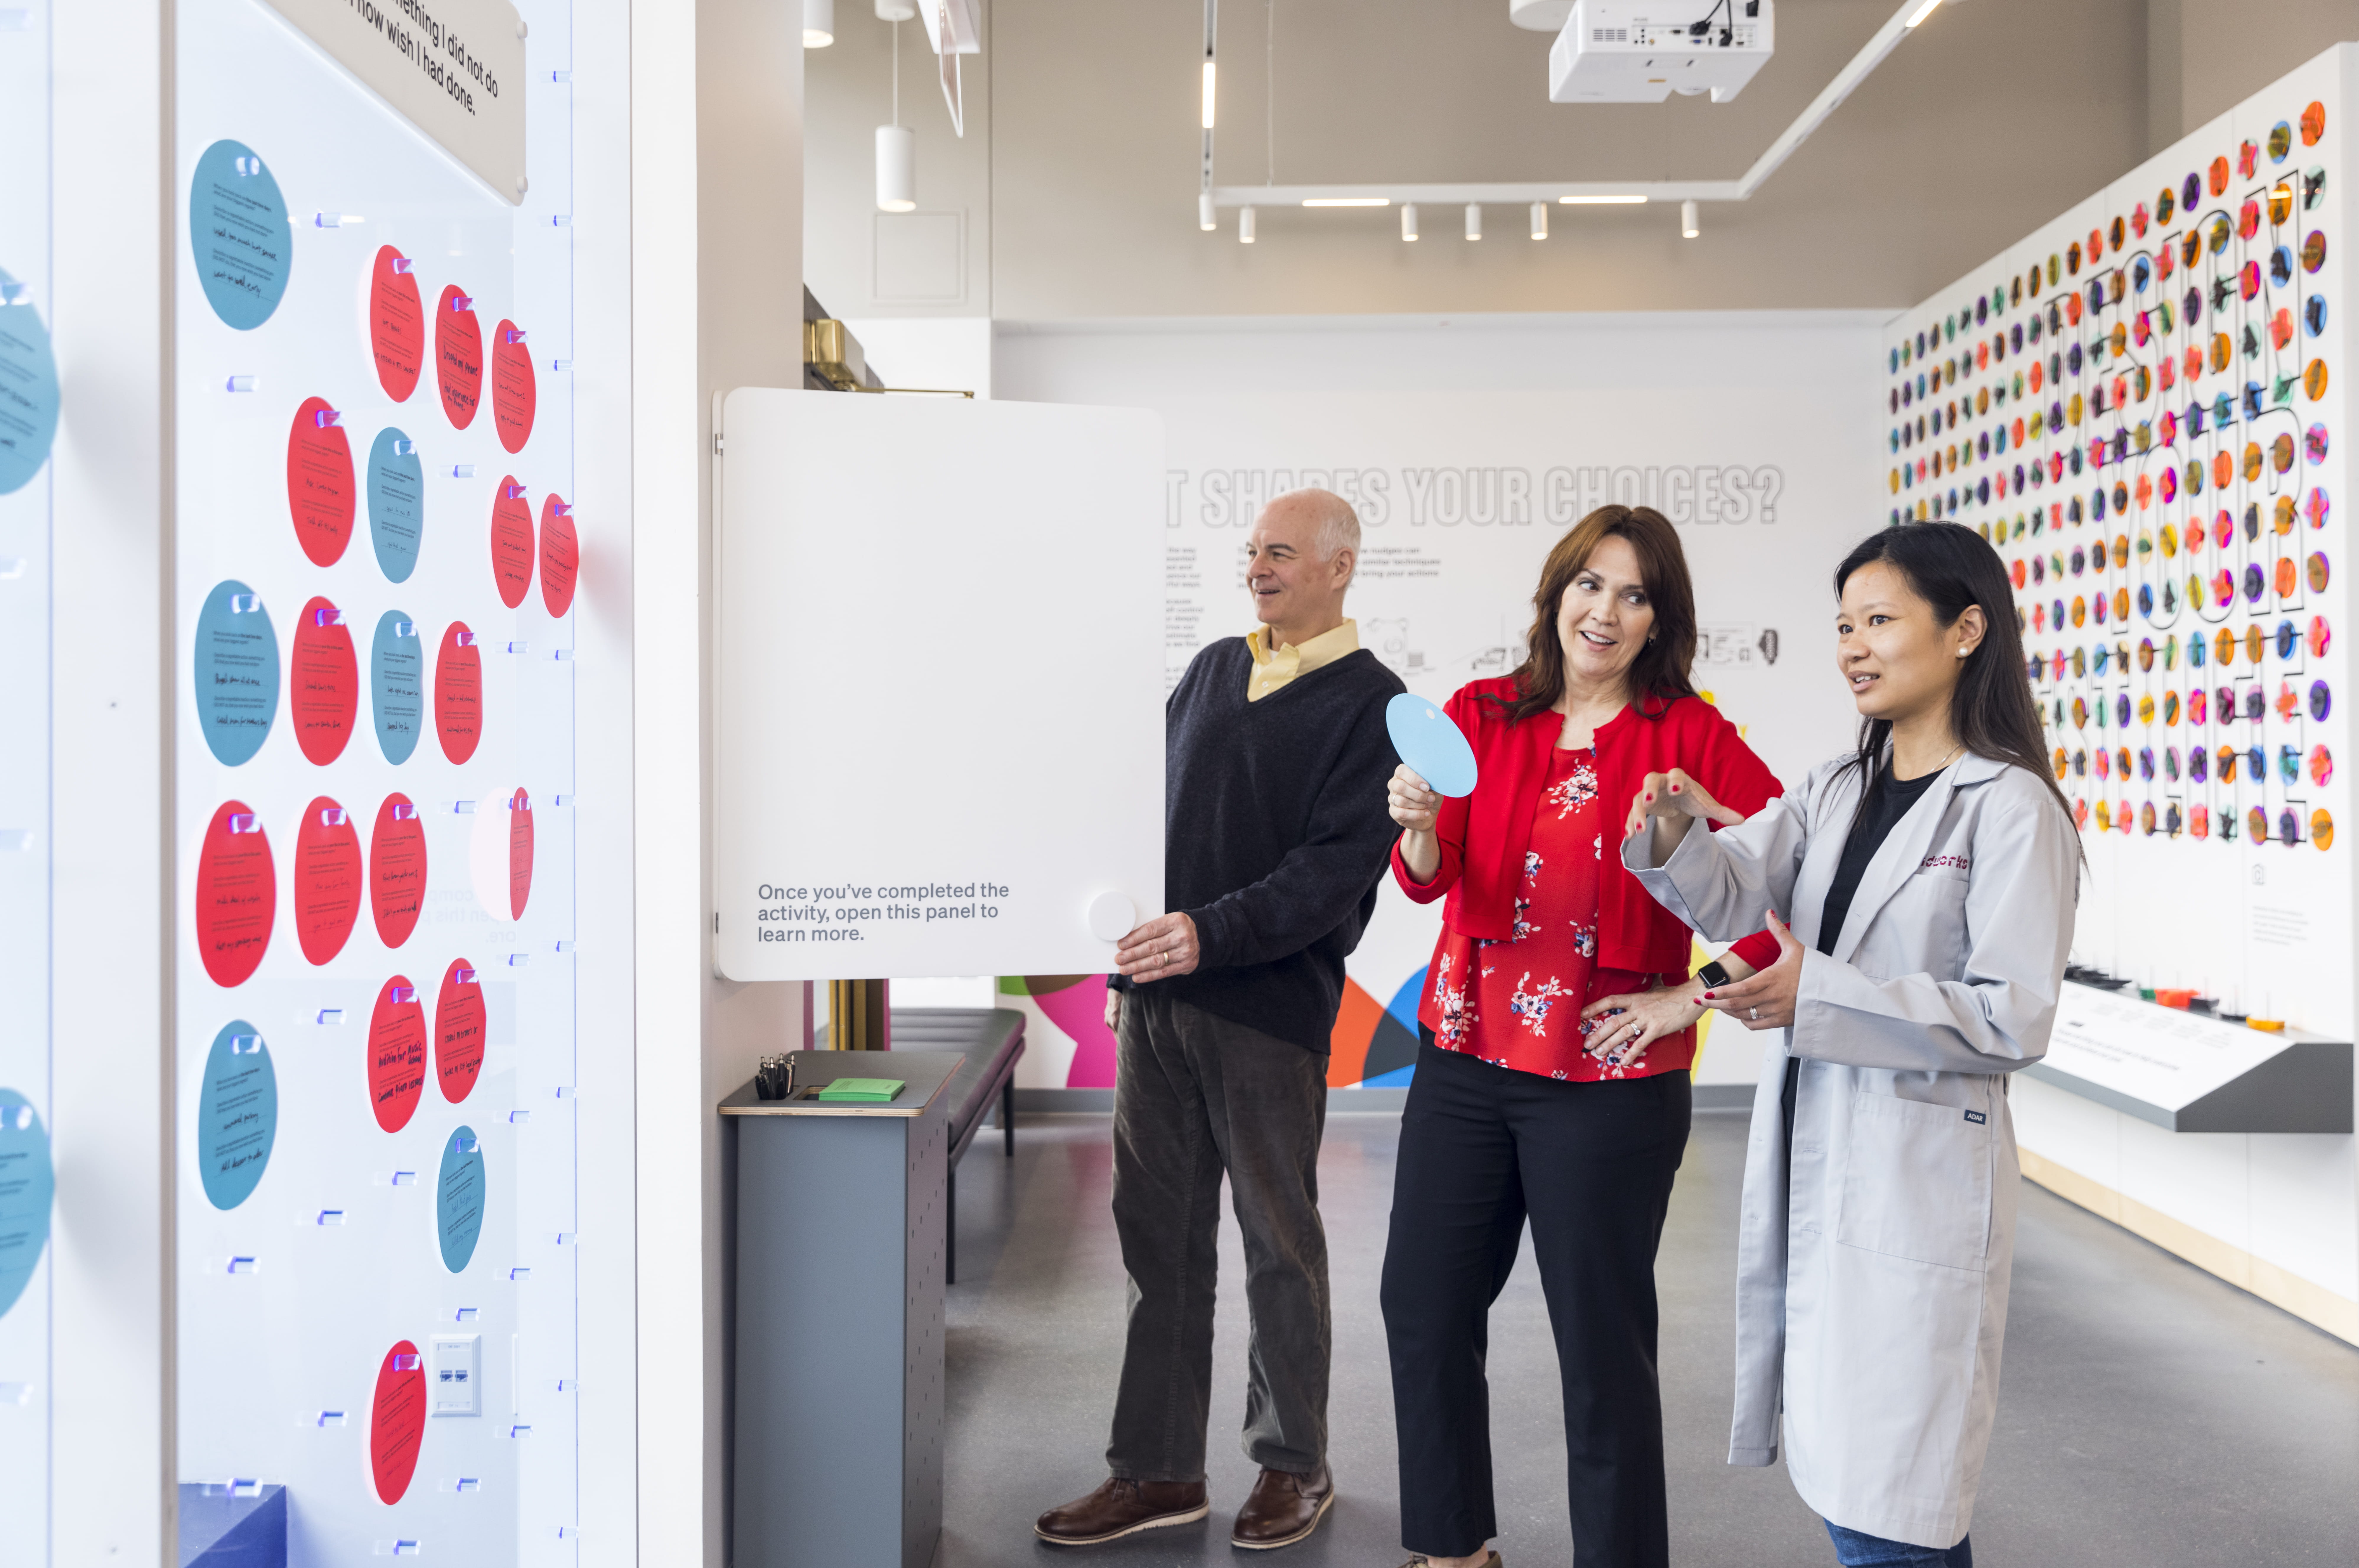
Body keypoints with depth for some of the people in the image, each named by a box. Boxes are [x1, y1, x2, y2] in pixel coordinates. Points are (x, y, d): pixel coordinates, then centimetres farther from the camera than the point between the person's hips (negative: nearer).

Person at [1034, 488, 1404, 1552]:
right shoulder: (1212, 670, 14)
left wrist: (1213, 934, -25)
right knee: (1157, 1233, 9)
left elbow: (1338, 866, -14)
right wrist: (1134, 957, 16)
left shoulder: (1371, 704, -4)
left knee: (1279, 1242, 7)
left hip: (1270, 1009, -5)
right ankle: (1156, 1471, 21)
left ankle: (1293, 1465, 24)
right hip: (1156, 999, 6)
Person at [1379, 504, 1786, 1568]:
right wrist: (1419, 827, -25)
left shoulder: (1690, 736, -4)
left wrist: (1698, 994, -10)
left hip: (1608, 1079, -4)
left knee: (1602, 1341, 4)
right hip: (1465, 1054, 4)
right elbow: (1425, 879, -4)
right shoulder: (1480, 716, 5)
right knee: (1422, 1304, 12)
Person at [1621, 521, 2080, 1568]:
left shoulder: (2010, 808, -10)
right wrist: (1674, 843, -25)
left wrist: (1821, 994, -23)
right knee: (1839, 1476, 17)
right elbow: (1736, 891, -3)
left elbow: (2014, 1019, -15)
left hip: (1918, 1177, -7)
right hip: (1809, 1158, 7)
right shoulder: (1838, 789, 11)